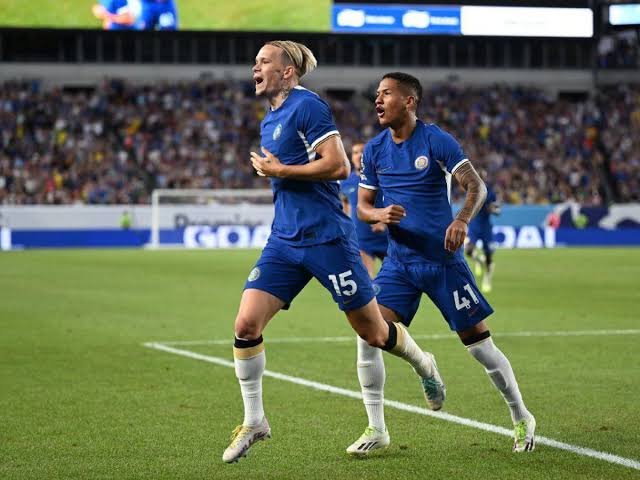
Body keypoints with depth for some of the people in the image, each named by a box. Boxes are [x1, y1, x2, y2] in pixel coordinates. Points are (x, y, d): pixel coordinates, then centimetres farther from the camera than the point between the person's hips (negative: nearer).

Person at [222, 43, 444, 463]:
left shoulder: (307, 106, -12)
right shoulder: (269, 121, 14)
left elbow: (339, 165, -20)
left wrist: (279, 170, -15)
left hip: (326, 238, -7)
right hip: (285, 240, 7)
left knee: (373, 333, 5)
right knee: (246, 324, -8)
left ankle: (424, 365, 37)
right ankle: (254, 421, 4)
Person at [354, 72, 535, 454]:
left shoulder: (437, 141, -9)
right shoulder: (374, 150, 5)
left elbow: (477, 186, -12)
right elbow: (362, 206, 11)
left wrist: (462, 220, -32)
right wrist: (379, 214, -13)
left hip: (443, 260, -4)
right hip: (399, 261, 4)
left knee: (479, 343, 0)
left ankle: (522, 419, 19)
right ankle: (376, 429, -2)